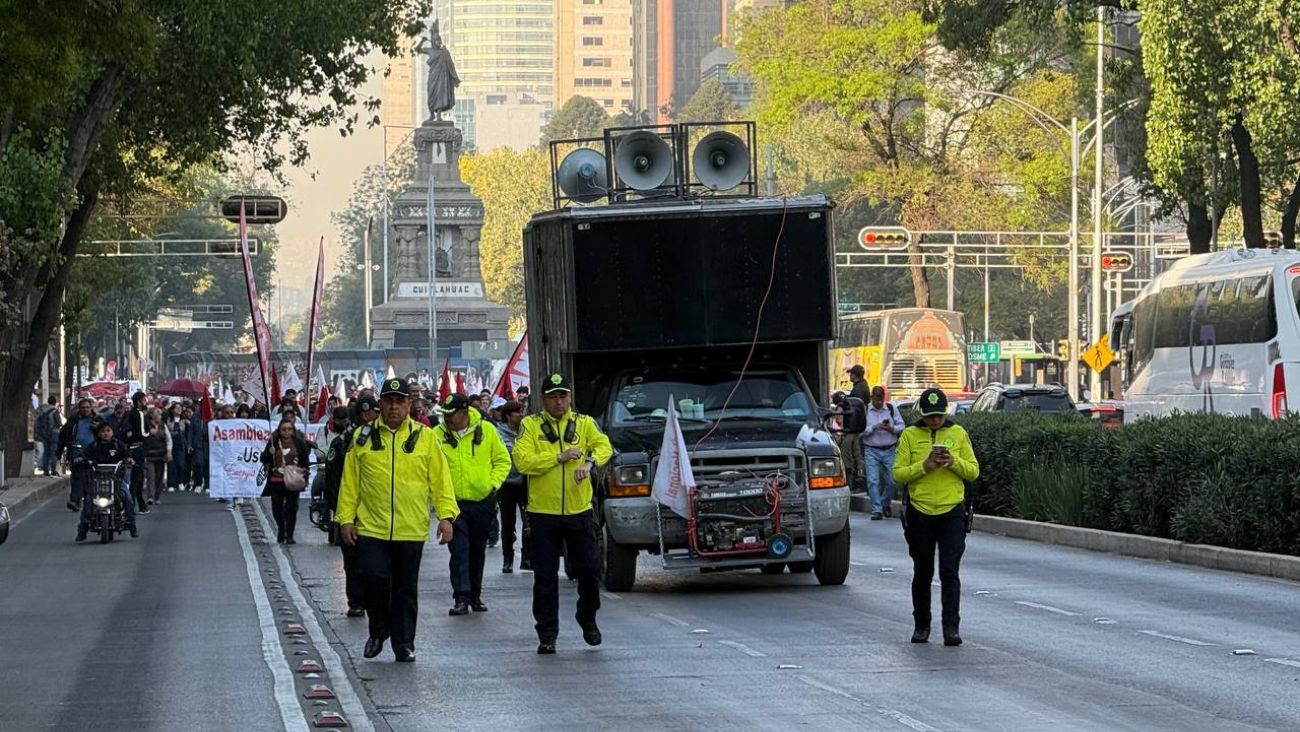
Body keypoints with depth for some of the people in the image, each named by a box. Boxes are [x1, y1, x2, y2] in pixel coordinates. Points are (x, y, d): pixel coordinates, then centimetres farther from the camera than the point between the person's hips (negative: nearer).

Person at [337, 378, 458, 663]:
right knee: (374, 579, -8)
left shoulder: (425, 437, 5)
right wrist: (346, 518, 2)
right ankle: (378, 632, 15)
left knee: (406, 589, 6)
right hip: (371, 528, 0)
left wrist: (446, 515, -5)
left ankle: (404, 643, 15)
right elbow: (350, 482, 8)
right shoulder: (364, 438, 7)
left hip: (411, 531, 0)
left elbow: (440, 479, 4)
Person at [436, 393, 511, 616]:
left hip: (482, 501, 2)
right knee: (459, 551, -10)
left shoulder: (486, 431, -1)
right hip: (454, 503, -2)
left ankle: (475, 596, 24)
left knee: (477, 551, 12)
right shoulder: (437, 435, -2)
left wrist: (493, 483, -5)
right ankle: (461, 597, -12)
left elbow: (503, 460, 7)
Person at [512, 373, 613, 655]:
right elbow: (522, 461, -11)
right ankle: (547, 634, 9)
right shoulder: (530, 426, 0)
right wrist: (560, 457, -14)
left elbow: (604, 446, -2)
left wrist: (590, 462, -22)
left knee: (589, 570, 2)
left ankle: (588, 619, 27)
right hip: (543, 512, -2)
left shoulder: (584, 423, 9)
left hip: (580, 510, 2)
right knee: (545, 577, 2)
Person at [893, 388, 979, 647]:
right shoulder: (910, 435, 3)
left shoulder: (958, 433, 6)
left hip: (952, 512, -1)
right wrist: (924, 466, -17)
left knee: (949, 572, -8)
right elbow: (898, 473, -3)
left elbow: (973, 470, 5)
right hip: (919, 513, 1)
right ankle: (921, 625, 22)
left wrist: (954, 462, -13)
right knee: (922, 573, 10)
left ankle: (951, 627, -10)